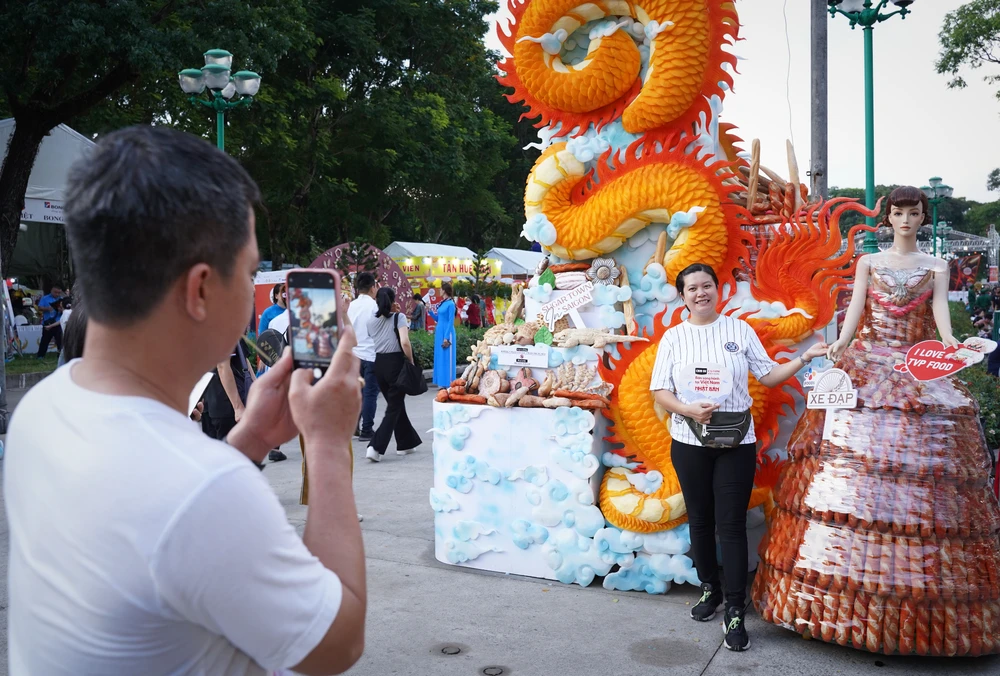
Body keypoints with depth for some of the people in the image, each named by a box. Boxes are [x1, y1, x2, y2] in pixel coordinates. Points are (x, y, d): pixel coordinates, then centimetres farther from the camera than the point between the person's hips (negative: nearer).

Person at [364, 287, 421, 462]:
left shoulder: (371, 321, 8)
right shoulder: (398, 318, -8)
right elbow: (405, 343, -18)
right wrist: (411, 362, -7)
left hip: (379, 364, 6)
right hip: (395, 363, -5)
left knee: (396, 404, 19)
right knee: (394, 408, 1)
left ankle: (405, 443, 27)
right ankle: (376, 447, -11)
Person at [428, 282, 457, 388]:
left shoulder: (450, 304, -12)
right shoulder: (442, 303, 12)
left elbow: (451, 322, -15)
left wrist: (446, 337, -18)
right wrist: (430, 311, 7)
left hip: (447, 333, -9)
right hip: (439, 332, 9)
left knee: (447, 357, -4)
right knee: (440, 357, 10)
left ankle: (448, 383, 0)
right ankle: (442, 382, 15)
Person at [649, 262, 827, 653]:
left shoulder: (739, 330, 2)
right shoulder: (674, 337, 2)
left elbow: (768, 376, 5)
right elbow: (659, 390, -1)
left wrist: (804, 358, -5)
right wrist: (688, 410, -18)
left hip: (736, 443, -1)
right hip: (689, 443, 1)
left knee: (731, 525, -2)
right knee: (700, 521, 12)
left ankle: (735, 612, 4)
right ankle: (710, 589, 31)